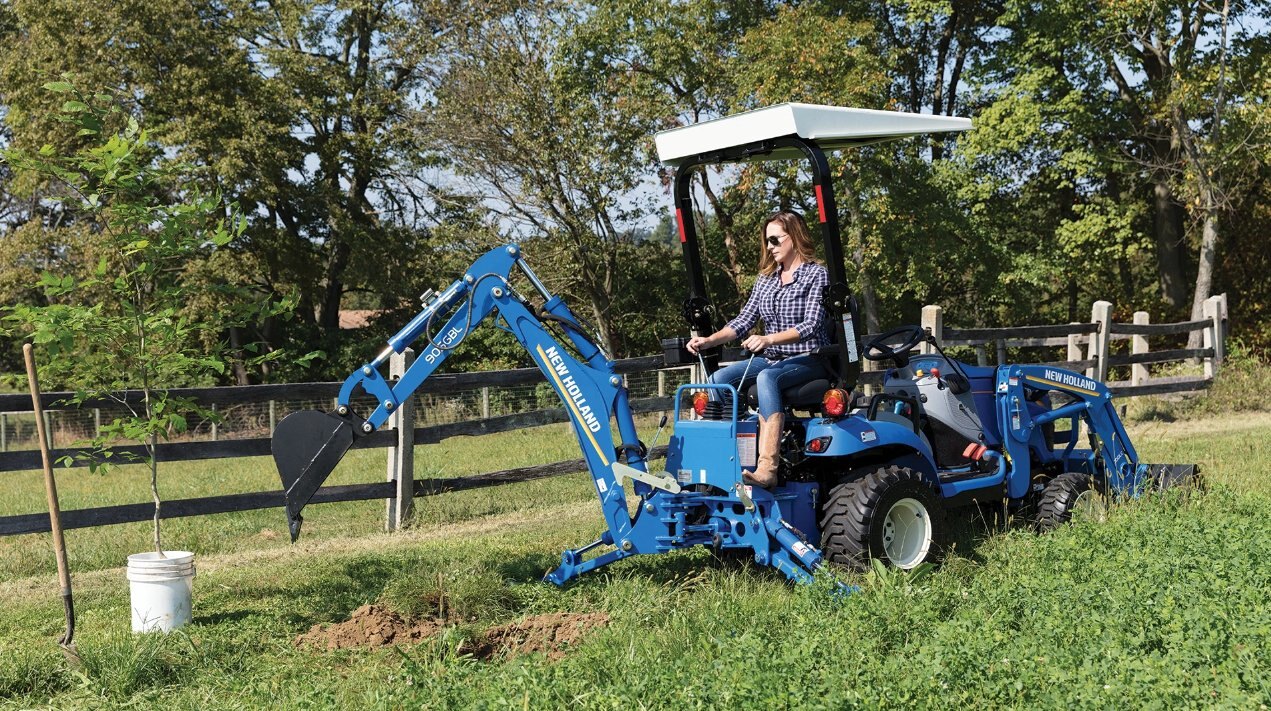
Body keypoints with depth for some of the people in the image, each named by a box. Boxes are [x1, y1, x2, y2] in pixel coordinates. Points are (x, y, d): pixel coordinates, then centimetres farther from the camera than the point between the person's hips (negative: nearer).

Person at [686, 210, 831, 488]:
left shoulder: (816, 275, -4)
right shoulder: (765, 279, 16)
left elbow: (812, 325, -16)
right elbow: (744, 320, 10)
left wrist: (768, 339, -30)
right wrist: (709, 340, -7)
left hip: (809, 360, -7)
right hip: (771, 360, 7)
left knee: (767, 378, -38)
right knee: (719, 378, -18)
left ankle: (767, 468, -49)